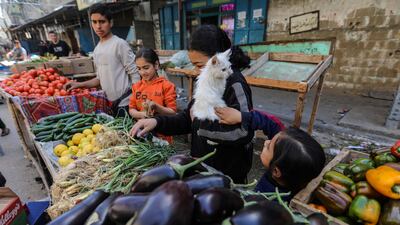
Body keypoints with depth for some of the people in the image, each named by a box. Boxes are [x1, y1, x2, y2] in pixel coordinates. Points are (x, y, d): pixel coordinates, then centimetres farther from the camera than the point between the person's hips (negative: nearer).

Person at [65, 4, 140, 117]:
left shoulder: (119, 44, -10)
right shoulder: (97, 49, 12)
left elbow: (135, 74, -13)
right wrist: (79, 84, 9)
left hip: (126, 103, -7)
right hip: (111, 103, 7)